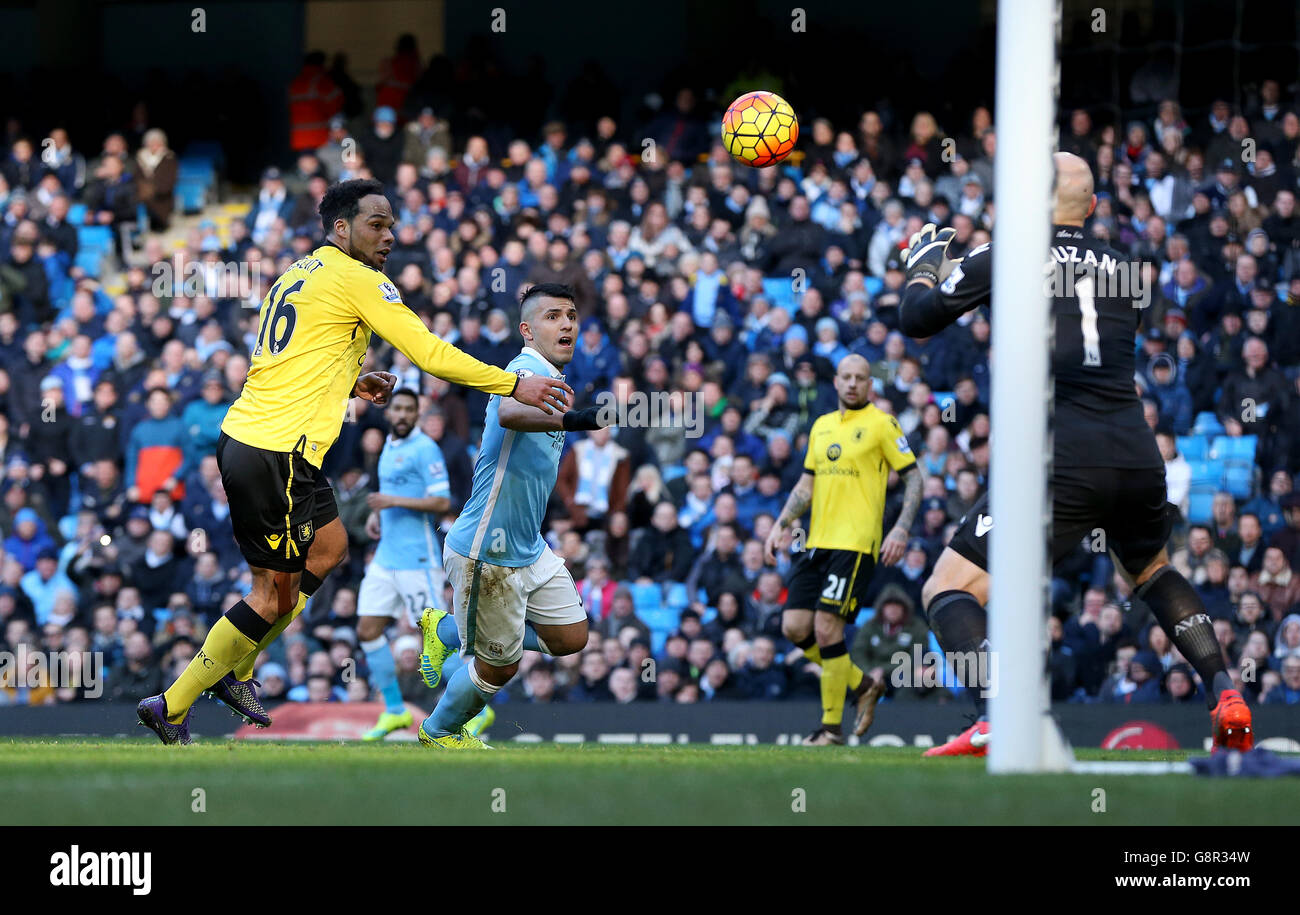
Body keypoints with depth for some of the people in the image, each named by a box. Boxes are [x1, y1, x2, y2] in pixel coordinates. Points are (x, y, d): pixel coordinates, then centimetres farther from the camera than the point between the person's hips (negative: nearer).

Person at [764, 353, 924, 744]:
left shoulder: (881, 424, -2)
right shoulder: (822, 426, 17)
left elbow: (914, 477, -2)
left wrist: (901, 529, -13)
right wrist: (781, 525, 12)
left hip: (855, 543, -7)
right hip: (816, 542, 7)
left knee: (826, 627, -14)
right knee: (795, 627, 0)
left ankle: (832, 724, -3)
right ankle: (862, 685, 19)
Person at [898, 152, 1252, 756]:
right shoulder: (1121, 269, 17)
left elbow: (915, 320, 7)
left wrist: (924, 264, 28)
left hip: (1062, 467, -5)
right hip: (1138, 457, 5)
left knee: (947, 592, -2)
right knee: (1151, 572, 34)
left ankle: (997, 720, -26)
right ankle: (1224, 694, 17)